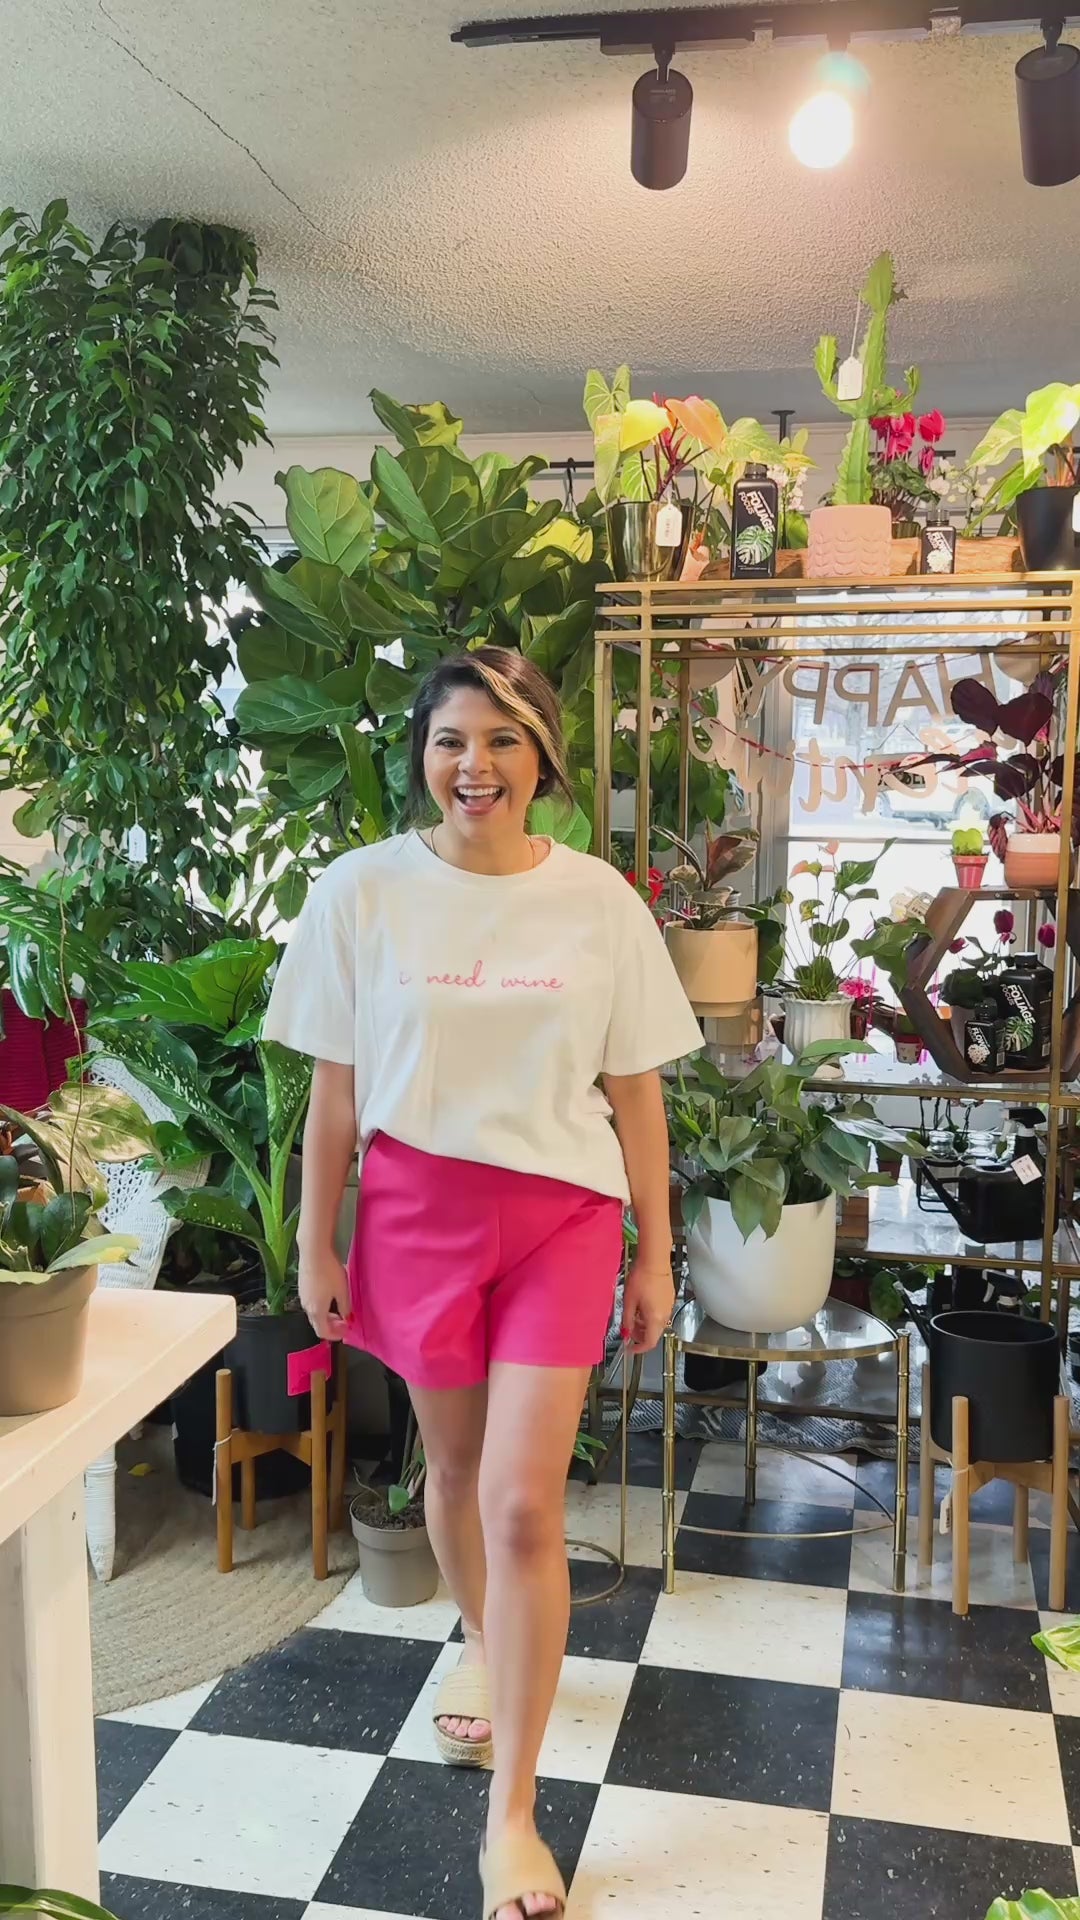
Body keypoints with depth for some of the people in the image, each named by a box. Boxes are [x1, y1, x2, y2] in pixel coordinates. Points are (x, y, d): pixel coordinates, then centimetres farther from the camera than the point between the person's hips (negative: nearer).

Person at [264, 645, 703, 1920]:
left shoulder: (597, 899, -6)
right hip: (418, 1207, 1)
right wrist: (314, 1241, 2)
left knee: (524, 1505, -4)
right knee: (453, 1465, 19)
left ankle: (512, 1816, 12)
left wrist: (656, 1250, 3)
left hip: (561, 1215, -1)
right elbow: (335, 1087, 0)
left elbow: (635, 1090, 1)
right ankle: (480, 1643, 51)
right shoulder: (362, 890, -6)